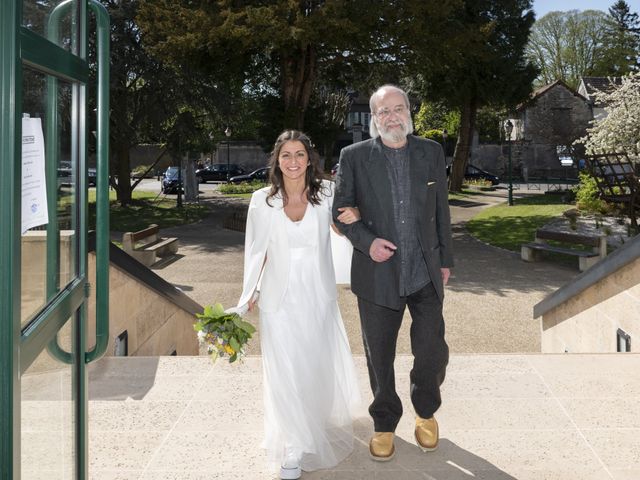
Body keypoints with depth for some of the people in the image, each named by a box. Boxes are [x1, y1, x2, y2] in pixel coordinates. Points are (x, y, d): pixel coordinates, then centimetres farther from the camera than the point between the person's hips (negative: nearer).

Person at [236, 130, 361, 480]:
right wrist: (248, 298, 1)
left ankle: (323, 422, 46)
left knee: (321, 367, 17)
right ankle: (296, 446, 18)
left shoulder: (327, 194, -5)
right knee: (286, 374, 2)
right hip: (279, 300, -1)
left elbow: (345, 224, 13)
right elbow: (257, 252, 2)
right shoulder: (262, 201, -6)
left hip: (319, 297, 1)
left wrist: (355, 215, -11)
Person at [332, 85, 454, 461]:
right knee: (380, 358, 10)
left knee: (433, 353, 6)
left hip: (426, 274, 2)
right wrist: (366, 242, -16)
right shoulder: (354, 156, -3)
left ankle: (426, 412, 36)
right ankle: (384, 424, 33)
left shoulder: (432, 152, 4)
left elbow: (441, 210, 10)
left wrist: (446, 259, 11)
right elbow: (341, 211, 0)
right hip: (378, 274, -1)